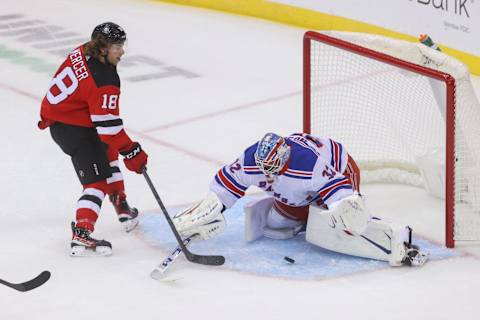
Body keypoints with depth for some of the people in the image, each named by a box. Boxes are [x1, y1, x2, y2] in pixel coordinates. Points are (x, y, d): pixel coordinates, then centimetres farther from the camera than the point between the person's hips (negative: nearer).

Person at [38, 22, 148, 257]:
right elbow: (109, 126, -27)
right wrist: (131, 152, -20)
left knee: (108, 152, 28)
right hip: (72, 128, -11)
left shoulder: (83, 53, -3)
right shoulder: (104, 82, -30)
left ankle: (122, 208, 36)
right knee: (97, 180, -13)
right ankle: (81, 235, -24)